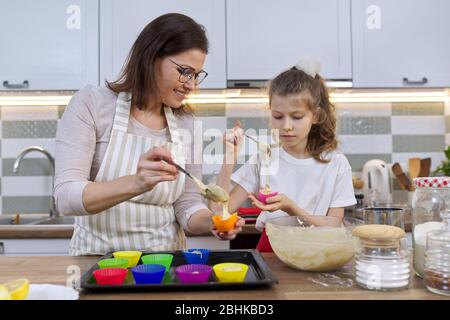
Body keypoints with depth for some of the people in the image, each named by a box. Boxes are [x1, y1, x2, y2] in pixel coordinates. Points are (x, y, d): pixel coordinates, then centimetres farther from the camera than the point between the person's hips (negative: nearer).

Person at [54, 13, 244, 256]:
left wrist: (211, 222, -19)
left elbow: (187, 204, 3)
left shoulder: (187, 123, 0)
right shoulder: (91, 104, -8)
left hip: (165, 261, 3)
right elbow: (66, 197, -16)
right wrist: (136, 184, -32)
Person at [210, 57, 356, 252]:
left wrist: (289, 207, -18)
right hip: (269, 250, 1)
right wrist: (229, 160, -16)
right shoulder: (263, 159, -1)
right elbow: (221, 212, -6)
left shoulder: (336, 164, -4)